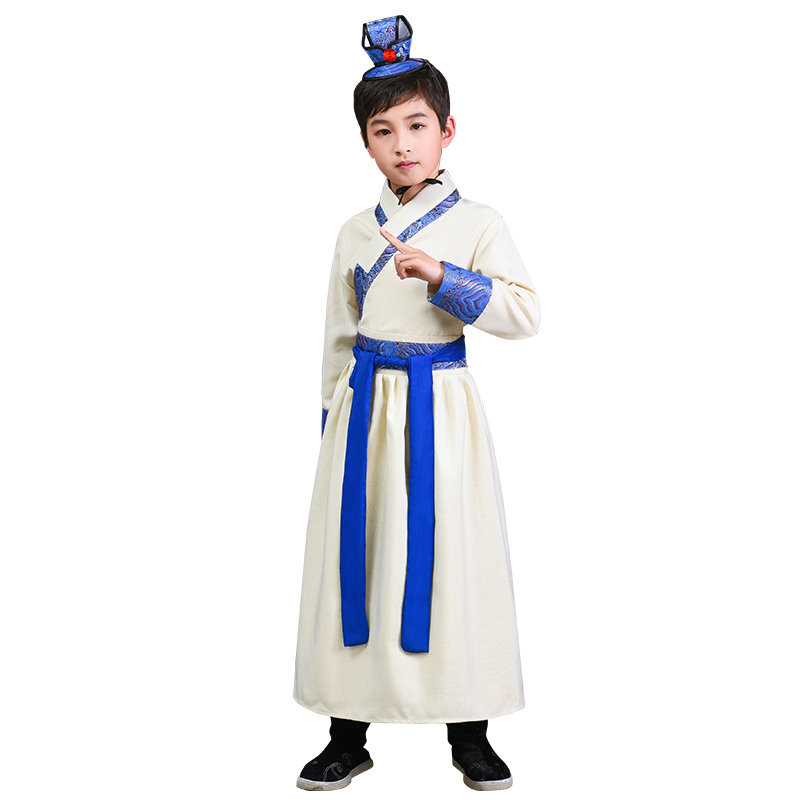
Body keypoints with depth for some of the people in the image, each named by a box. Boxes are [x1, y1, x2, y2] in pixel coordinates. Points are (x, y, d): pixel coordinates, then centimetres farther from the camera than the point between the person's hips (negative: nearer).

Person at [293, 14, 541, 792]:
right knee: (358, 550, 5)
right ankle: (348, 734, 18)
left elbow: (525, 312, -12)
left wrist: (442, 276, -22)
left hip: (442, 405, -3)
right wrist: (334, 417, 10)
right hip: (365, 406, 3)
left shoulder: (477, 223, 0)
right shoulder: (355, 231, 9)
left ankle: (469, 733, 18)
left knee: (451, 555, 2)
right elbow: (339, 336, 13)